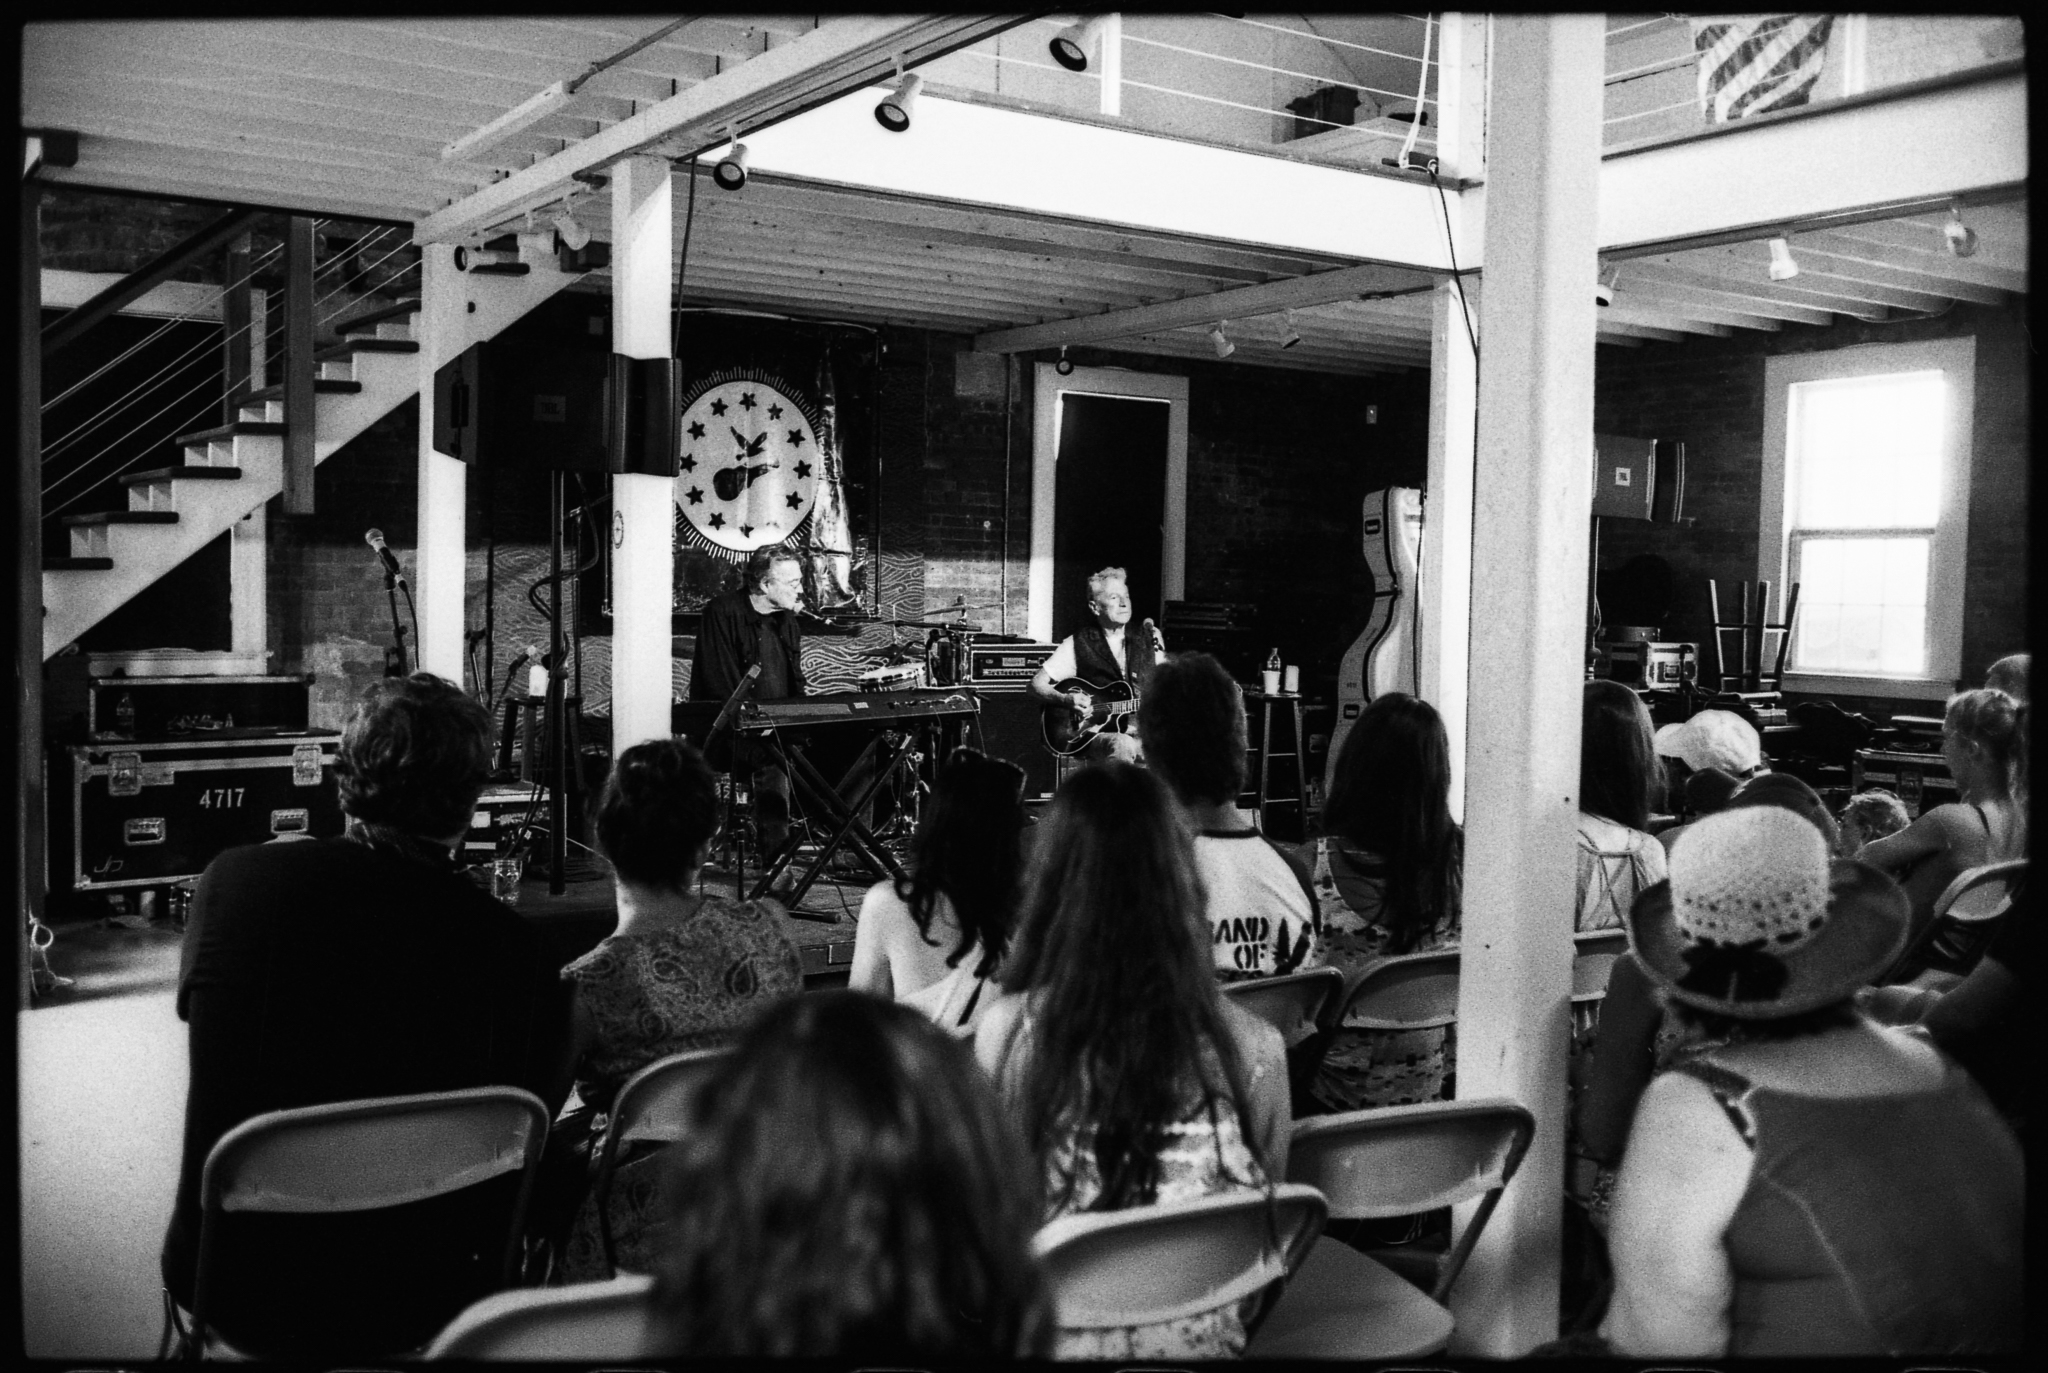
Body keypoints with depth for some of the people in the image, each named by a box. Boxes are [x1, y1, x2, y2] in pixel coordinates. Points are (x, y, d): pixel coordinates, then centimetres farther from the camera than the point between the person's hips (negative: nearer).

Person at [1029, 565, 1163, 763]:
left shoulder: (1146, 643, 14)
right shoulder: (1077, 644, 3)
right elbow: (1036, 685, 3)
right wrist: (1067, 700, -14)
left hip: (1143, 732, 3)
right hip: (1094, 734, -3)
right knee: (1122, 746, -36)